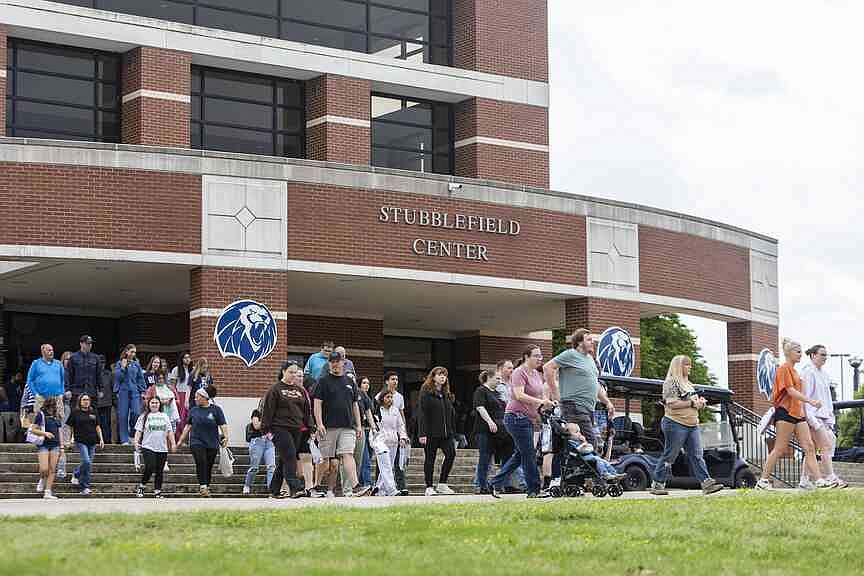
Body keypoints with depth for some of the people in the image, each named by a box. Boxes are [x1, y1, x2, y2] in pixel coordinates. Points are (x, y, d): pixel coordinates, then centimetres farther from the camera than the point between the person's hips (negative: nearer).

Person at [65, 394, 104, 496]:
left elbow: (98, 427, 16)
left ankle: (75, 474, 33)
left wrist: (101, 439, 10)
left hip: (92, 442, 5)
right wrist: (71, 438, -6)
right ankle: (85, 487, -7)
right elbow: (69, 427, 5)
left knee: (89, 464, 5)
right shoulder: (75, 412, 1)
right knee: (86, 462, -17)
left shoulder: (94, 412, 10)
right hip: (81, 441, -5)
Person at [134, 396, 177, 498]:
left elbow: (170, 431, 15)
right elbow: (138, 431, 3)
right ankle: (141, 487, 1)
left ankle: (157, 491, 11)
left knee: (159, 471, 5)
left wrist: (173, 444, 8)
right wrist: (136, 442, -9)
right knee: (150, 468, -17)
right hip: (148, 447, -4)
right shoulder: (144, 417, 6)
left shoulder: (164, 416, 15)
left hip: (162, 448, 4)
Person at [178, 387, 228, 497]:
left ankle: (206, 488, 15)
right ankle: (202, 486, -24)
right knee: (201, 462, -20)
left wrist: (225, 436, -15)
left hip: (212, 443, 0)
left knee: (209, 466, 3)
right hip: (197, 442, 0)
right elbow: (188, 426, 19)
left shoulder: (216, 409, 4)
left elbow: (223, 425, 0)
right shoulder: (193, 410, 11)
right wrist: (181, 440, 19)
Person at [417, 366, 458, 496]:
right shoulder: (426, 393, -4)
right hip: (431, 432, -6)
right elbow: (421, 413, -10)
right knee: (430, 459, 1)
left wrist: (453, 431, 11)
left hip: (446, 432, 6)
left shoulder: (446, 394, 16)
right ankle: (429, 487, 8)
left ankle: (442, 484, 3)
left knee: (451, 454, -8)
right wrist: (422, 433, -18)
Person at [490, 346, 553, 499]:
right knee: (529, 454, -6)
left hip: (528, 418, 10)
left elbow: (541, 395, 24)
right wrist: (540, 402, -28)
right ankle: (534, 490, 0)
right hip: (517, 416, -10)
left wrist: (548, 402, 3)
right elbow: (519, 395, -24)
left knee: (519, 454, 12)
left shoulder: (537, 374, 16)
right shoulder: (519, 372, -12)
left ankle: (495, 483, 19)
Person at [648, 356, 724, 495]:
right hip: (675, 424, -8)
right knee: (669, 456, -2)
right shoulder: (671, 382, -6)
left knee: (697, 455, -1)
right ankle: (657, 484, 6)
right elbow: (672, 403, -18)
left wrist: (700, 403, 7)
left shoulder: (688, 384, 21)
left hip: (692, 425, 8)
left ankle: (706, 483, -9)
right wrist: (691, 403, -16)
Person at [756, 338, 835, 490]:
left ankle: (819, 480, -6)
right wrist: (811, 401, -26)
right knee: (779, 449, -6)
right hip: (785, 413, -9)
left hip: (798, 414, 9)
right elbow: (790, 391, -19)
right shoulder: (784, 369, -8)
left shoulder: (793, 371, 20)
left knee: (809, 447, -1)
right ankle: (763, 481, 0)